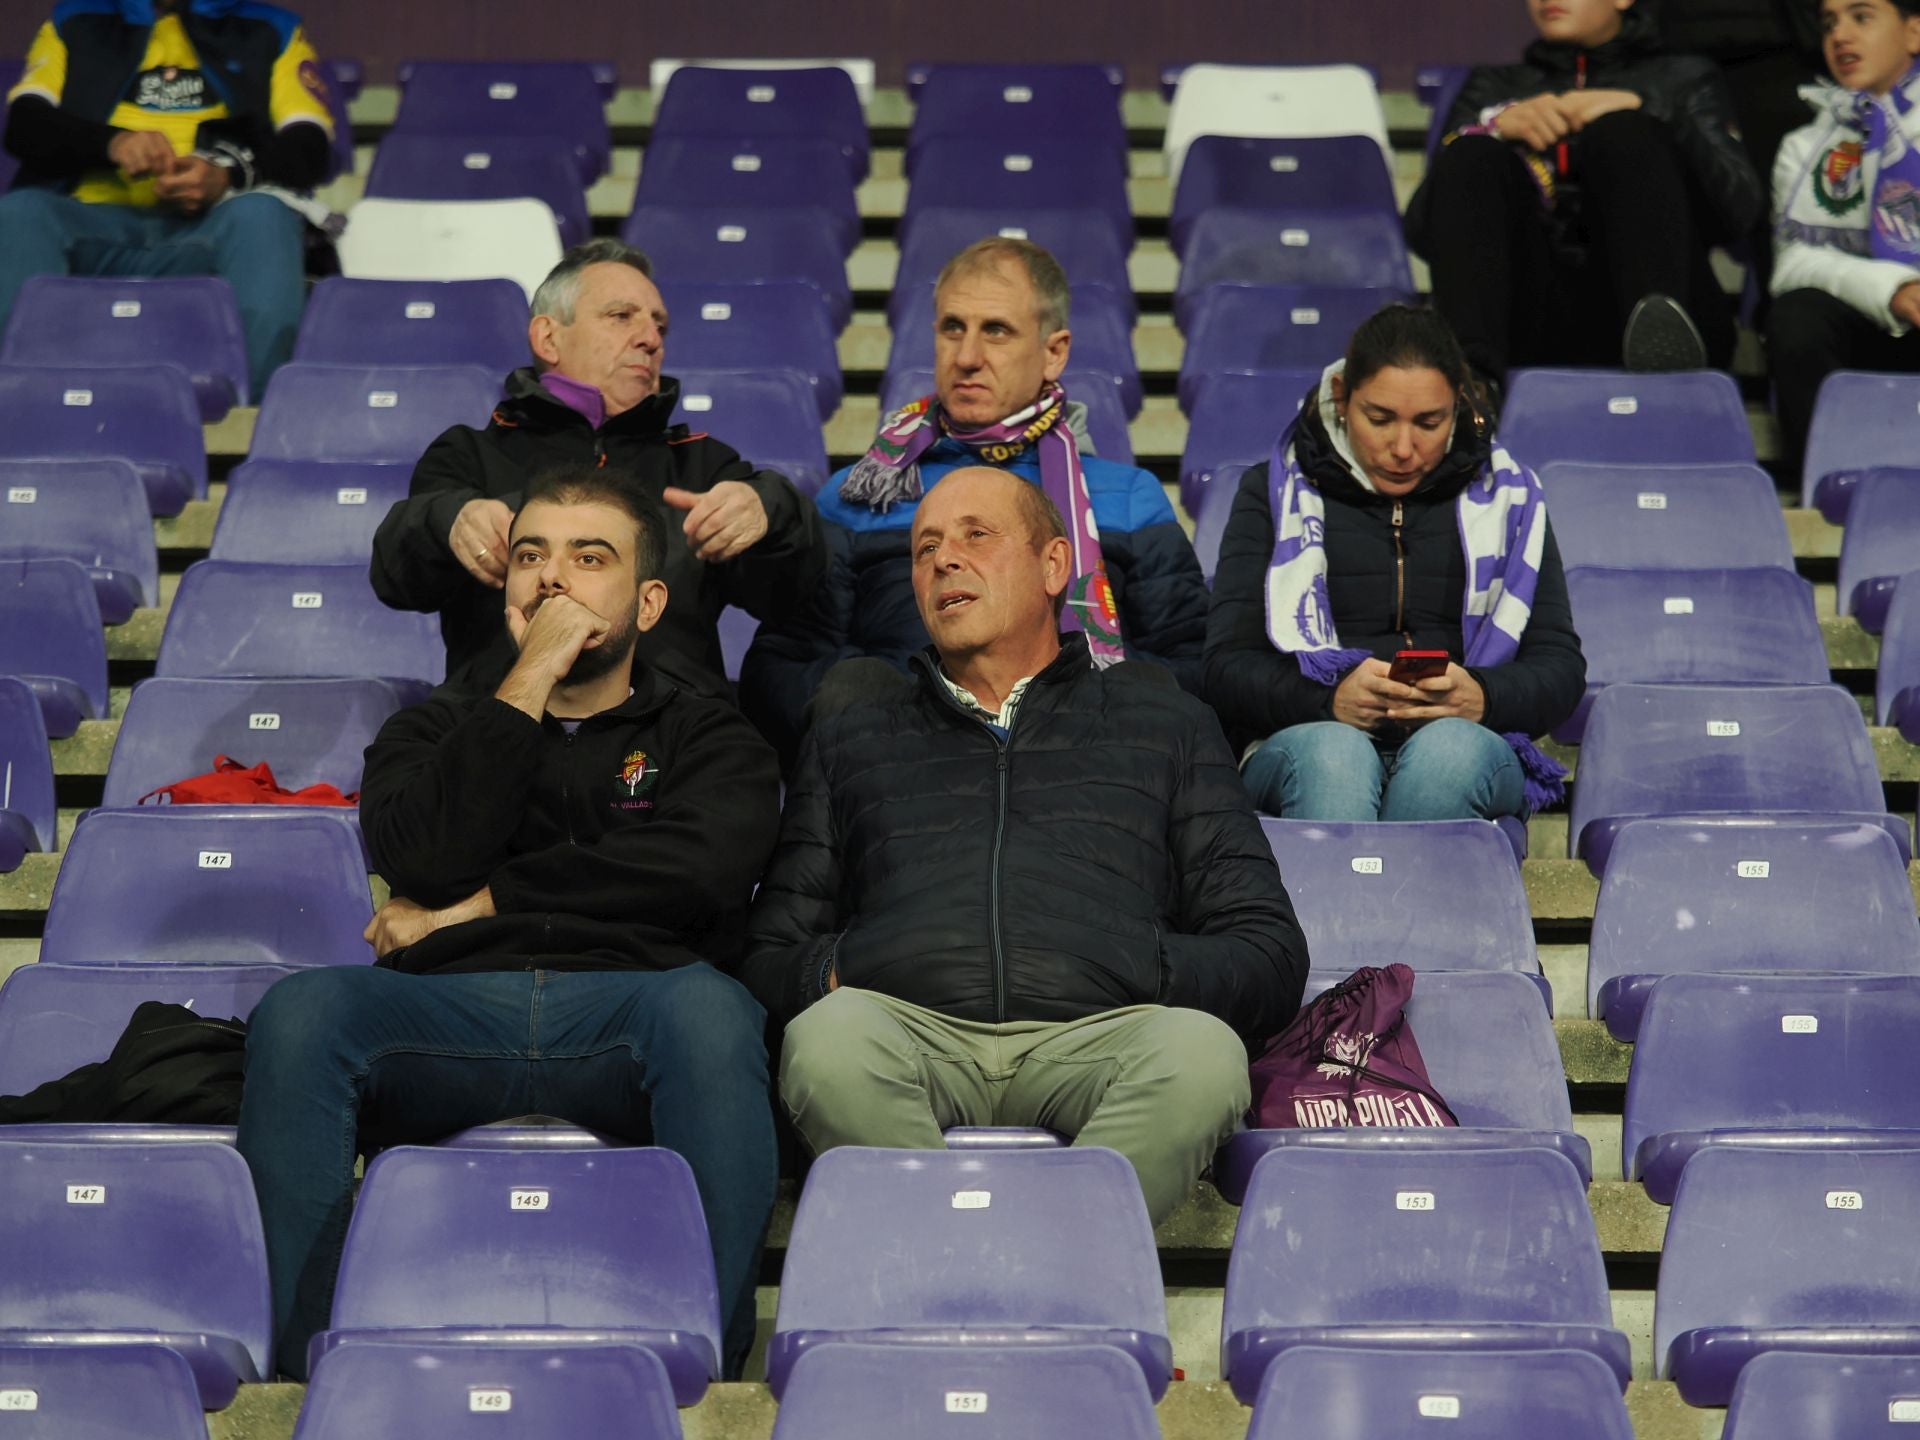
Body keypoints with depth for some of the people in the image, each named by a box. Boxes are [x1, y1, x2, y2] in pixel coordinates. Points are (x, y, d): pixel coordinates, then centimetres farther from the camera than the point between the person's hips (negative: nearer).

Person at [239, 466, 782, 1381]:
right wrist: (530, 681, 6)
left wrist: (478, 903, 2)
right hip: (447, 1014, 2)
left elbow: (694, 867, -1)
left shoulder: (705, 738, 24)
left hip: (631, 1007, -1)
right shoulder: (433, 731, 29)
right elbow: (424, 856, 4)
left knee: (709, 1007, -37)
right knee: (299, 1013, -30)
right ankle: (303, 1367, -30)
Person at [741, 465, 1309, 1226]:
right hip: (912, 1025, 0)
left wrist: (1135, 970, -2)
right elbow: (770, 953, 25)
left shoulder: (1158, 718, 27)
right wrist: (829, 975, 1)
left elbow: (1271, 957, 19)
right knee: (829, 1035, -36)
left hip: (1096, 1035, 0)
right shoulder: (856, 723, 32)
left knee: (1202, 1050, -36)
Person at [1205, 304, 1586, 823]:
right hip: (1308, 736, -1)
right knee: (1332, 753, -38)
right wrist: (1332, 697, -17)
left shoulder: (1504, 494, 17)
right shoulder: (1277, 492, 13)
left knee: (1451, 748, -36)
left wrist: (1481, 697, -13)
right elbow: (1228, 668, 4)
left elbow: (1561, 667, 11)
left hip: (1465, 740, 1)